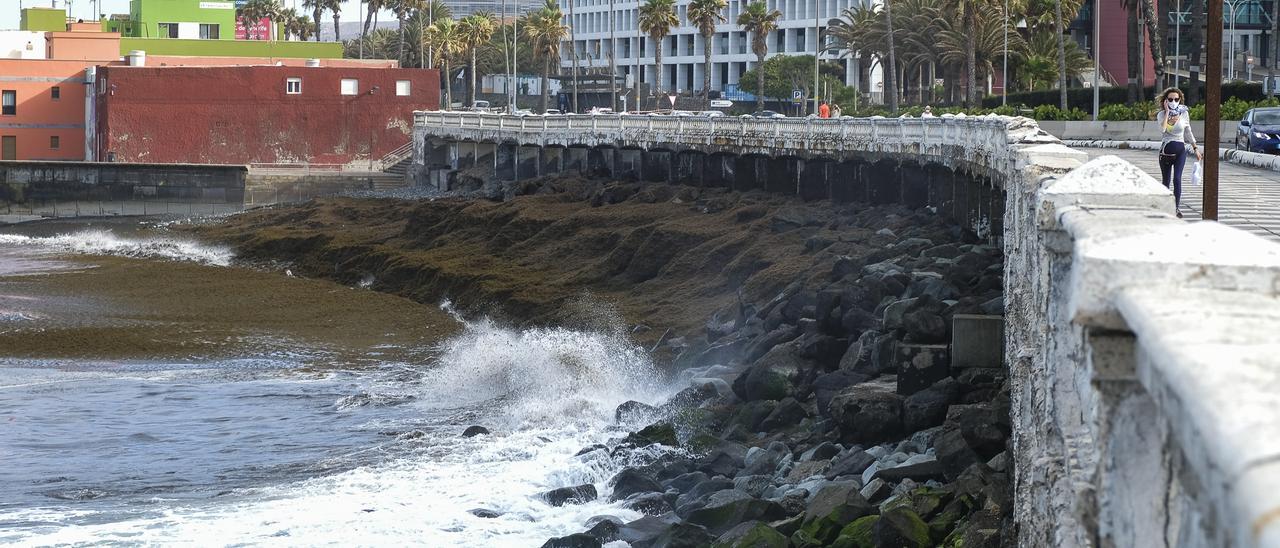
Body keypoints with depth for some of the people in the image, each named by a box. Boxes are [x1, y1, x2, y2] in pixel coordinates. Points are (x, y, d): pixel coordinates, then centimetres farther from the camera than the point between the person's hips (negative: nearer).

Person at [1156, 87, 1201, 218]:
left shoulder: (1184, 114, 2)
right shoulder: (1161, 114, -2)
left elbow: (1188, 133, 13)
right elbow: (1162, 129, -23)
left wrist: (1196, 149, 13)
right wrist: (1167, 112, -19)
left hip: (1180, 149, -1)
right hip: (1166, 150, 1)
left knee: (1177, 179, -15)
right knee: (1166, 181, 8)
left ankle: (1178, 207, -16)